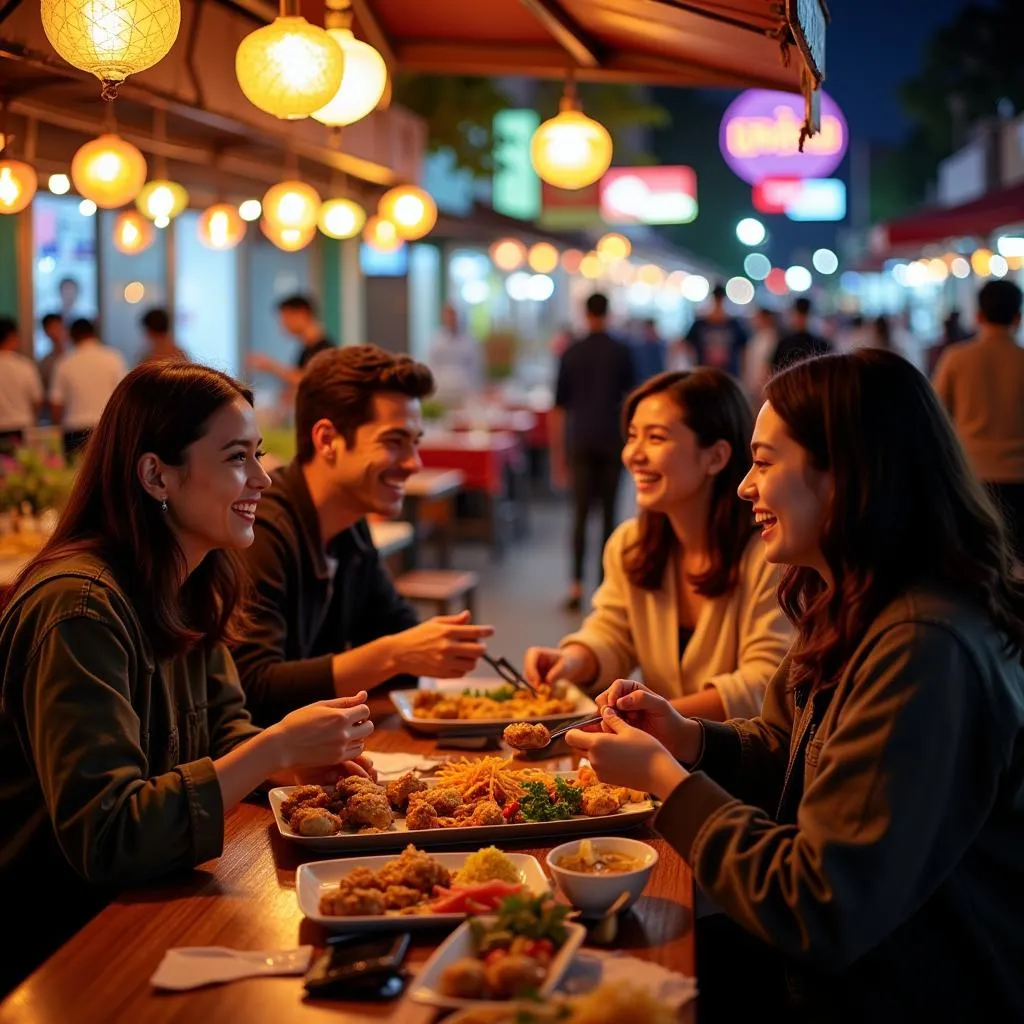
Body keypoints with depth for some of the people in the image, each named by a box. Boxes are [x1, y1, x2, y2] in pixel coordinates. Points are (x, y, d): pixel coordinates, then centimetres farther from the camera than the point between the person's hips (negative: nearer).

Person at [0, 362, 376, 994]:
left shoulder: (191, 587, 5)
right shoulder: (82, 609, -23)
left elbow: (224, 726, 16)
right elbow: (104, 842, -28)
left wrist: (298, 763, -6)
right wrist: (276, 748, -27)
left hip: (142, 899, 8)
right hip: (54, 938, -8)